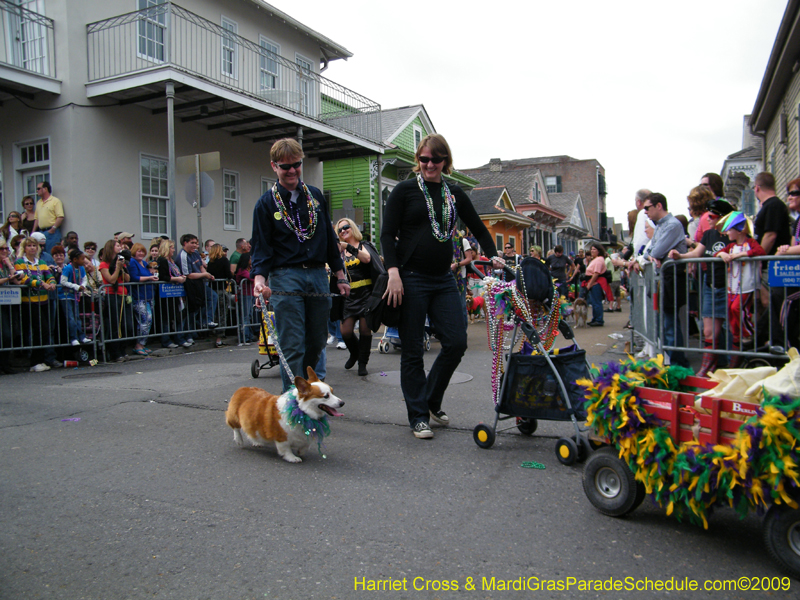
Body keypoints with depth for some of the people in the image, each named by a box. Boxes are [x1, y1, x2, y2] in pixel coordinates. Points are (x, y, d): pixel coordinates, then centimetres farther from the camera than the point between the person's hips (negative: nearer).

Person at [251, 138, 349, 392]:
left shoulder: (315, 196, 14)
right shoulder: (266, 203, 3)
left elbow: (330, 238, 17)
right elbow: (261, 247, -1)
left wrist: (340, 276, 15)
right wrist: (260, 278, -18)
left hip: (318, 276, 4)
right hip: (285, 278, -4)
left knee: (316, 343, 10)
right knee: (292, 347, -7)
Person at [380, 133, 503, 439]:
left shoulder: (455, 194, 13)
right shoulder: (405, 190, 0)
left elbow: (478, 228, 21)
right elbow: (387, 234, -5)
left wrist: (492, 255, 7)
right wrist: (393, 271, -17)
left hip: (443, 280, 5)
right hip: (411, 279, -4)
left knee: (456, 343, 0)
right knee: (412, 351, 1)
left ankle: (431, 401, 23)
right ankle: (418, 416, 14)